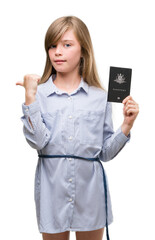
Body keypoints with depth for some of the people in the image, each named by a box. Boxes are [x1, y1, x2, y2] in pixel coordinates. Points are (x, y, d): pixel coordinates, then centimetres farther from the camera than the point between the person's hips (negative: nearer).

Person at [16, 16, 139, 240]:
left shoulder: (100, 97, 0)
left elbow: (105, 152, 2)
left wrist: (127, 125, -11)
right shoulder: (39, 94, -4)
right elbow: (37, 141, -17)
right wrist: (30, 98, -20)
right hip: (52, 188, -1)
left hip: (89, 188, 1)